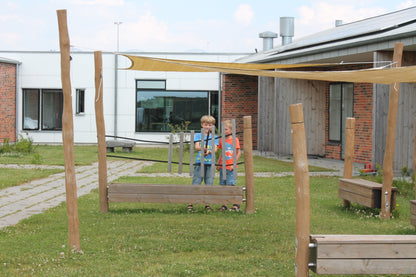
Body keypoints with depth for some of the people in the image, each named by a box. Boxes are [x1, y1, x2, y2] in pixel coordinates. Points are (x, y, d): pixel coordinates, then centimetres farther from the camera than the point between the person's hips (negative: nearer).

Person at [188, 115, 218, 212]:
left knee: (209, 184, 2)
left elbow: (215, 149, 0)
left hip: (210, 163, 2)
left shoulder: (214, 137, 12)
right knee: (195, 183, -4)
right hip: (199, 162, -2)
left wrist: (209, 151, -23)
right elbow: (196, 147, -5)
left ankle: (207, 204, 10)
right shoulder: (198, 135, 9)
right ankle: (190, 203, 1)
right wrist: (203, 148, -27)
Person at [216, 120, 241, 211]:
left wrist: (234, 164, -11)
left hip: (230, 167, -6)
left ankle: (236, 205, 1)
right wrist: (218, 164, 15)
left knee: (230, 185, -8)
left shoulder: (235, 140, -5)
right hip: (222, 167, 6)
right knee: (223, 185, 6)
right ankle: (224, 205, 12)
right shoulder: (222, 140, 12)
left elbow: (239, 153, -5)